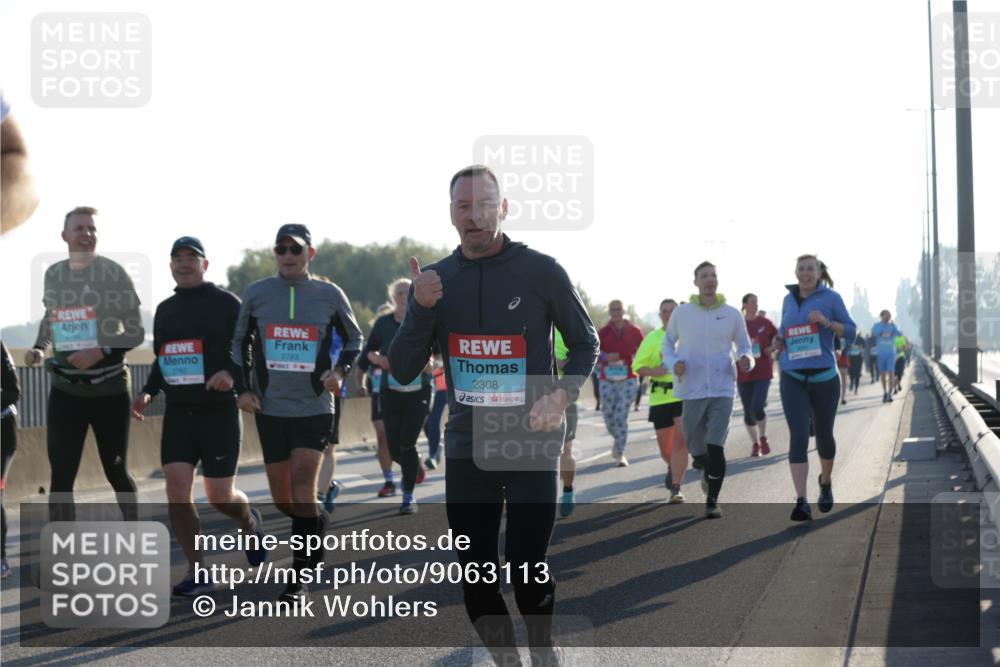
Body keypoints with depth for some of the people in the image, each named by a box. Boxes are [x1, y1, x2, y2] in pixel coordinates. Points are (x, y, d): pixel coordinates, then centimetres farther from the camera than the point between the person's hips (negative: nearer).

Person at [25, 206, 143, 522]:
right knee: (61, 475, -5)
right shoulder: (52, 274, 5)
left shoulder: (113, 273, -8)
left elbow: (136, 331, -7)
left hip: (109, 389, -3)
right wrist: (38, 348, 2)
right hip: (65, 389, 3)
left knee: (115, 471, 10)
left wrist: (101, 351, -23)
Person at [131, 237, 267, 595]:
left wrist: (231, 373, -25)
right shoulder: (165, 310, 13)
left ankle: (250, 521, 35)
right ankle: (198, 572, 0)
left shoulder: (226, 303, -3)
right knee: (176, 490, -9)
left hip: (219, 413, -4)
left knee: (219, 496, -2)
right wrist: (147, 393, 7)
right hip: (178, 413, 4)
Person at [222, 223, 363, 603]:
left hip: (314, 408, -3)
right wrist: (241, 389, 3)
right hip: (270, 410, 3)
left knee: (302, 489, -16)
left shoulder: (330, 295, -1)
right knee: (282, 500, 8)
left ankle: (299, 579, -8)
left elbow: (354, 337, 13)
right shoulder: (256, 294, 2)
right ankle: (318, 532, 40)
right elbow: (236, 342, 14)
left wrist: (341, 369, -6)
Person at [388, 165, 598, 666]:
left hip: (532, 444, -3)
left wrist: (562, 396, -11)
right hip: (466, 446, 3)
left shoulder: (541, 272, -6)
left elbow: (584, 342, 6)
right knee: (475, 578, 5)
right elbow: (403, 371, 1)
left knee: (527, 570, -7)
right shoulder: (434, 281, 3)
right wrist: (421, 309, -15)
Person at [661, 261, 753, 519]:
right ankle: (707, 472, 43)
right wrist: (674, 363, -7)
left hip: (722, 389, -1)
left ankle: (712, 501, -1)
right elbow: (667, 343, 13)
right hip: (691, 390, 1)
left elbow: (744, 346, 13)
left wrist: (747, 360, -10)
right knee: (696, 449, 9)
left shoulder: (732, 314, 2)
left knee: (715, 448, -13)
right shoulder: (682, 313, 2)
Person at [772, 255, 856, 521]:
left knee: (823, 435, 13)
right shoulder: (789, 299, 9)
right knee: (798, 437, -13)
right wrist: (780, 342, 1)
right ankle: (801, 502, -17)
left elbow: (850, 331, 0)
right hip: (793, 379, 1)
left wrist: (826, 322, -17)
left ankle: (826, 483, 42)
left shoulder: (831, 298, -1)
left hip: (824, 377, -1)